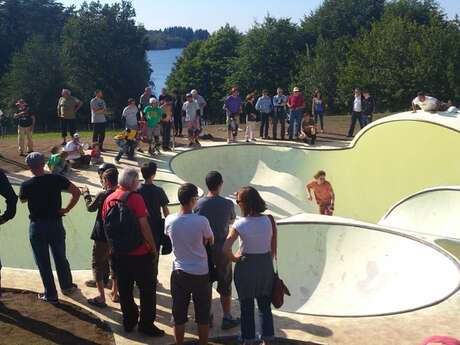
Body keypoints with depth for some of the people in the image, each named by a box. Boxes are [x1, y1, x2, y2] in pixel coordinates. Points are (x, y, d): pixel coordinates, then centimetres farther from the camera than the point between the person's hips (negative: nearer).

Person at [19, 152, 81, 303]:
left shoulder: (26, 185, -14)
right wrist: (67, 209, -4)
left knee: (43, 262, 10)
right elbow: (76, 192, -11)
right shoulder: (56, 179, -10)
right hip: (56, 224, 2)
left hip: (37, 227, -2)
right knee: (61, 257, 20)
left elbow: (22, 200, 8)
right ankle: (67, 286, 35)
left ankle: (51, 295, 18)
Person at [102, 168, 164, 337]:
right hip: (139, 253, -6)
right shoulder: (135, 198, -16)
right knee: (147, 289, 9)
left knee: (124, 290, 16)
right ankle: (146, 324, 14)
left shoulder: (109, 199, 3)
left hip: (118, 253, 6)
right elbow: (144, 226, -19)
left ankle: (129, 322, 27)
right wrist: (153, 247, -9)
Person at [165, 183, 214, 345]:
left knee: (179, 315, 13)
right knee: (203, 316, 13)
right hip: (201, 273, -2)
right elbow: (210, 240, 0)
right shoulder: (201, 221, -18)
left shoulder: (169, 220, -9)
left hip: (179, 273, 2)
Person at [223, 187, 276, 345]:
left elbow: (226, 248, -25)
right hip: (266, 265, 3)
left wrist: (234, 258, -6)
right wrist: (268, 263, 12)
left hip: (246, 266, -3)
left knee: (247, 306, 14)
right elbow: (274, 249, -2)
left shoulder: (239, 224, -17)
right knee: (265, 304, 17)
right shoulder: (269, 220, -8)